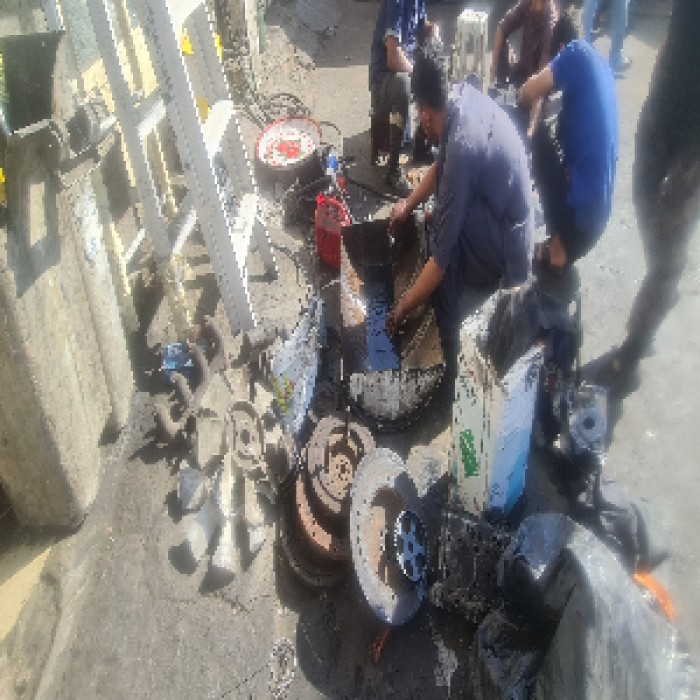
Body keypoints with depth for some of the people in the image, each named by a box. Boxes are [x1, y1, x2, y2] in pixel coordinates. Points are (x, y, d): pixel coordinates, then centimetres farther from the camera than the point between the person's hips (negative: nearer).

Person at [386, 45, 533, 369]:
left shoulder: (462, 147, -31)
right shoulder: (463, 95, -7)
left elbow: (441, 257, -26)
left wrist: (402, 307, -15)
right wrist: (408, 204, 13)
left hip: (505, 254, -9)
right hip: (502, 219, 9)